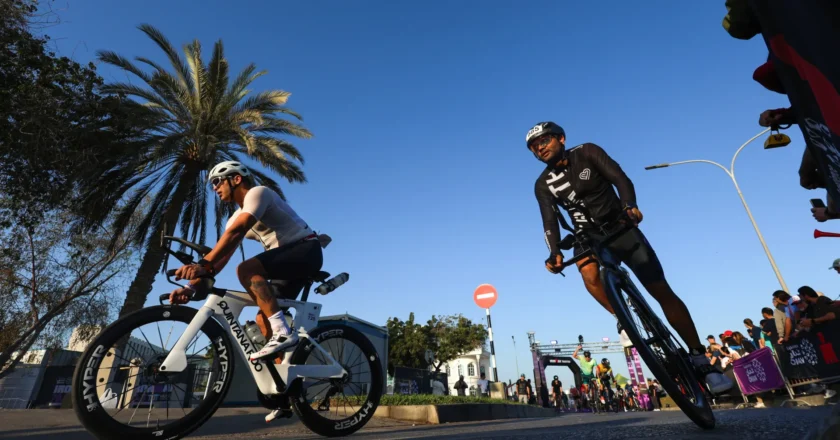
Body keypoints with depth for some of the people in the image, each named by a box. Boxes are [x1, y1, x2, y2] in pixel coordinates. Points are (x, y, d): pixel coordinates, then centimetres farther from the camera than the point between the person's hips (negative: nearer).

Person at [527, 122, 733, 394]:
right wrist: (554, 252, -33)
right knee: (588, 271, -33)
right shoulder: (543, 185, -4)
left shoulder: (586, 152, -9)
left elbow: (620, 178, -19)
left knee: (662, 291, -5)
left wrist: (629, 205, -40)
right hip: (589, 236, 1)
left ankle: (700, 359, 6)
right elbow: (550, 222, -14)